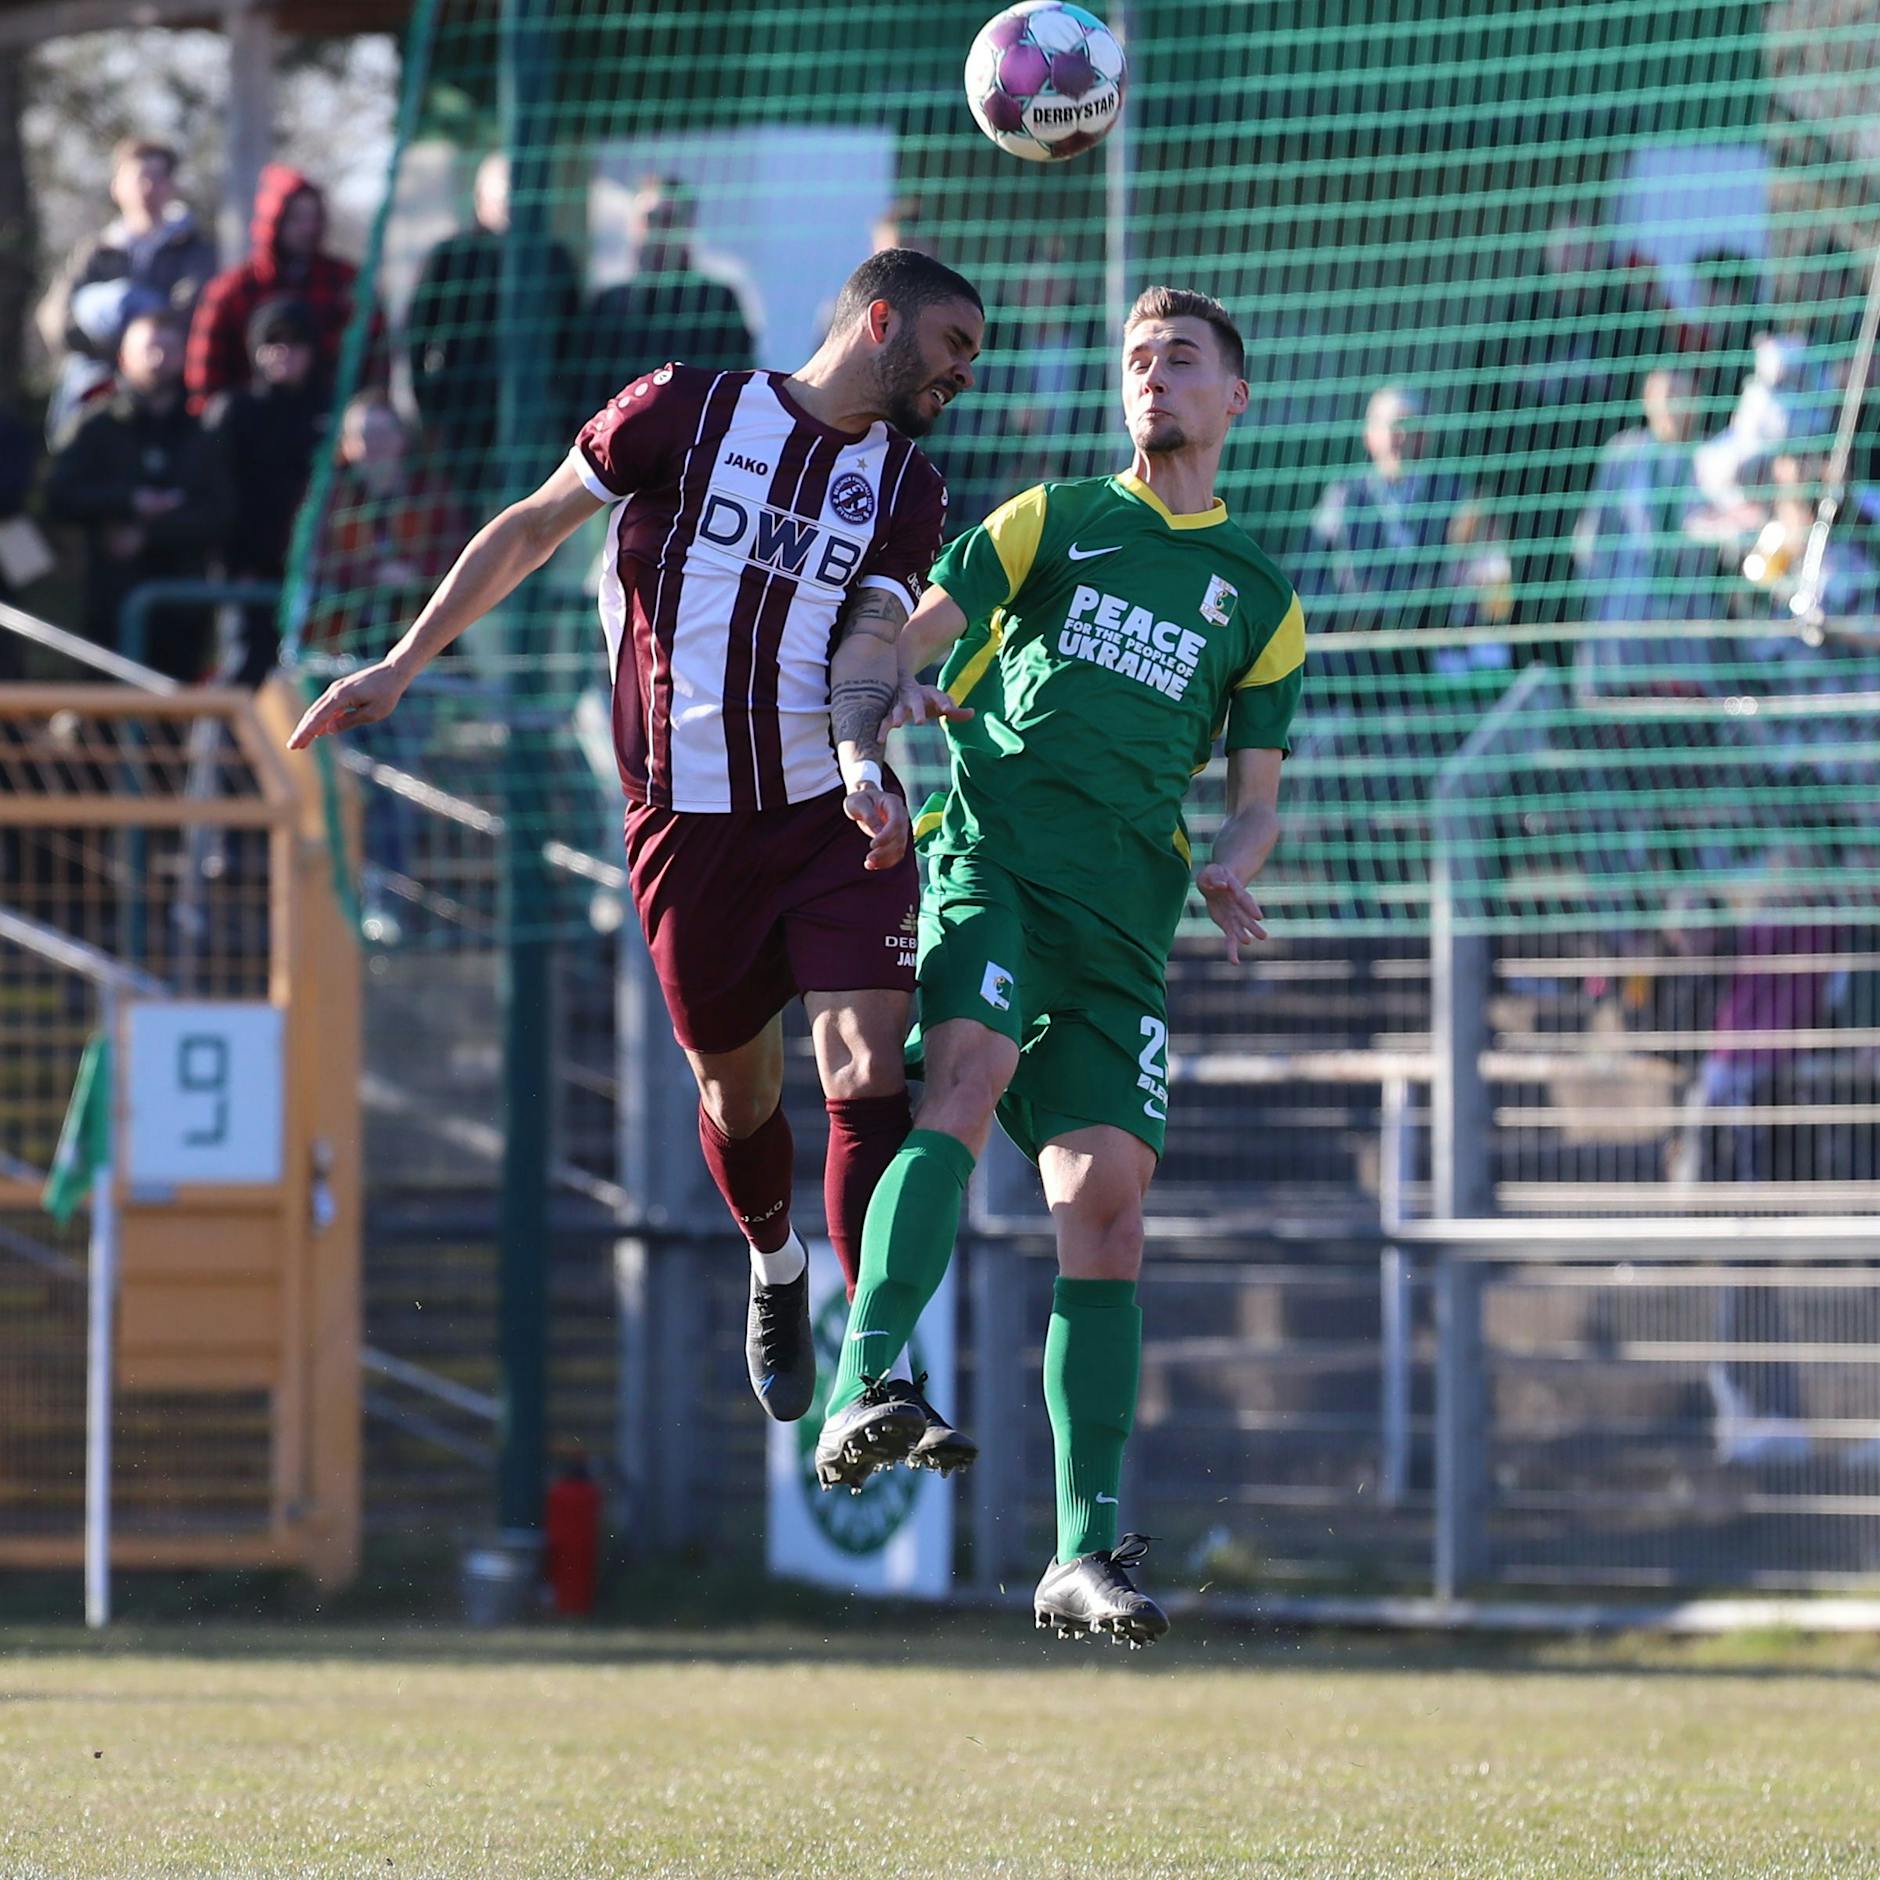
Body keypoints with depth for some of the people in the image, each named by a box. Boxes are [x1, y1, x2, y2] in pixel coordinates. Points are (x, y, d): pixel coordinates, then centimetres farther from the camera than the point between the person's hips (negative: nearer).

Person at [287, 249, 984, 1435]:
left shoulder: (907, 489, 8)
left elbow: (870, 644, -4)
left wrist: (861, 764, -25)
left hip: (833, 815, 1)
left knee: (869, 1079, -15)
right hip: (687, 817, -1)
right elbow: (534, 528, 8)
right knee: (738, 1086, 9)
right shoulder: (685, 412, 0)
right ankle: (776, 1270, 42)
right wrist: (402, 667, 7)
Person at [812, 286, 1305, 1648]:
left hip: (1126, 916, 2)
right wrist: (892, 694, -12)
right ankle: (865, 1385, -45)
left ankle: (1088, 1548, -4)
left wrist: (1229, 869, -2)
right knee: (967, 1073, -30)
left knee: (1107, 1194, -7)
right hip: (991, 859, -2)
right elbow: (905, 641, 11)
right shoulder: (1051, 523, 17)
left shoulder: (1263, 601, 21)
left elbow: (1257, 794, 20)